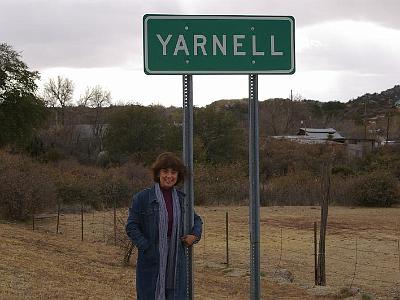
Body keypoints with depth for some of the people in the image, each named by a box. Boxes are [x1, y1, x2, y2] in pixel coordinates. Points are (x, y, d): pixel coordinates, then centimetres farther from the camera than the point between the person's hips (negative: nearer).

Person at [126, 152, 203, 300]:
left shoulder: (181, 199, 10)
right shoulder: (142, 198, -4)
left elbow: (196, 220, 23)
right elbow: (131, 226, -5)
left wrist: (195, 235, 3)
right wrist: (146, 248, -14)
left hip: (176, 263, 4)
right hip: (151, 263, -4)